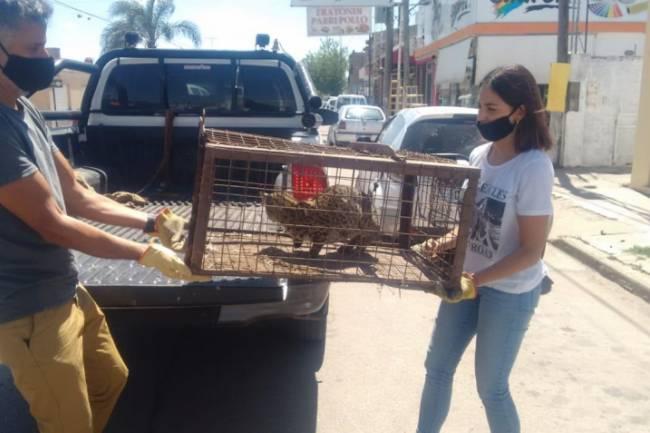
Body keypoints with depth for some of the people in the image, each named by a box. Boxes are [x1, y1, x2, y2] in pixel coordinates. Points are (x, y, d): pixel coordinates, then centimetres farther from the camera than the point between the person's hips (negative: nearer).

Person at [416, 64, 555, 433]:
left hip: (509, 292, -7)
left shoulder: (534, 168, -21)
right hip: (467, 279, 7)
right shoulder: (479, 155, 0)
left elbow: (531, 250, -19)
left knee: (491, 387, 8)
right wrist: (443, 246, -4)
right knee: (438, 368, 16)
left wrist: (476, 281, -24)